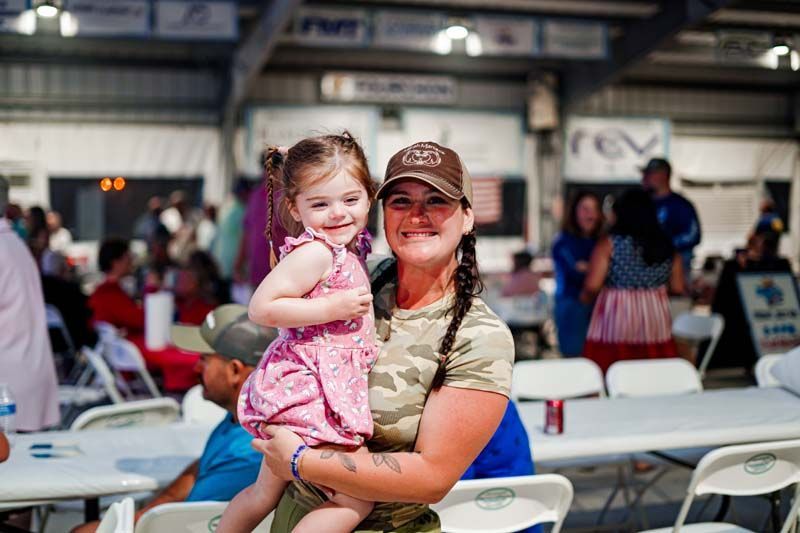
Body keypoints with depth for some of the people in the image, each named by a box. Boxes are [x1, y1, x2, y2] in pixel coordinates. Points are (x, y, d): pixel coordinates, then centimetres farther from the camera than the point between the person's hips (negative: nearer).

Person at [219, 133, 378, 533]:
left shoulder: (349, 249, 12)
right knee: (358, 500, -9)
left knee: (265, 492, 24)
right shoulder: (315, 251, -16)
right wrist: (331, 308, -22)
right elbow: (261, 307, -22)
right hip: (310, 390, -10)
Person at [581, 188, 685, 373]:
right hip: (654, 321, 4)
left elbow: (592, 286, -11)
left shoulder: (609, 243, -6)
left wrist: (585, 297, 10)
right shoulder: (666, 245, 7)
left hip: (616, 319, -4)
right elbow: (677, 288, 8)